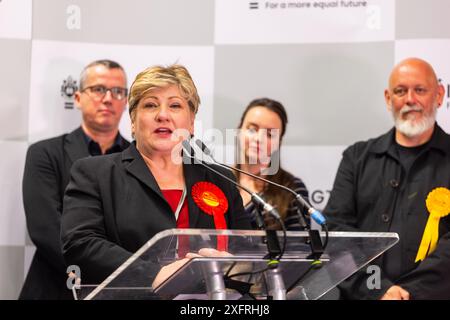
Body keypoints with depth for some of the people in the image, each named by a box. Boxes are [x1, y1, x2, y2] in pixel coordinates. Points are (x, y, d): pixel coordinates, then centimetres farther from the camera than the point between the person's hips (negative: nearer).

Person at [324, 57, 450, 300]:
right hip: (359, 295, 2)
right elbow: (335, 226, 5)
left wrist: (410, 291, -14)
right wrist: (377, 290, -9)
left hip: (430, 294, -2)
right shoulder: (357, 158, 16)